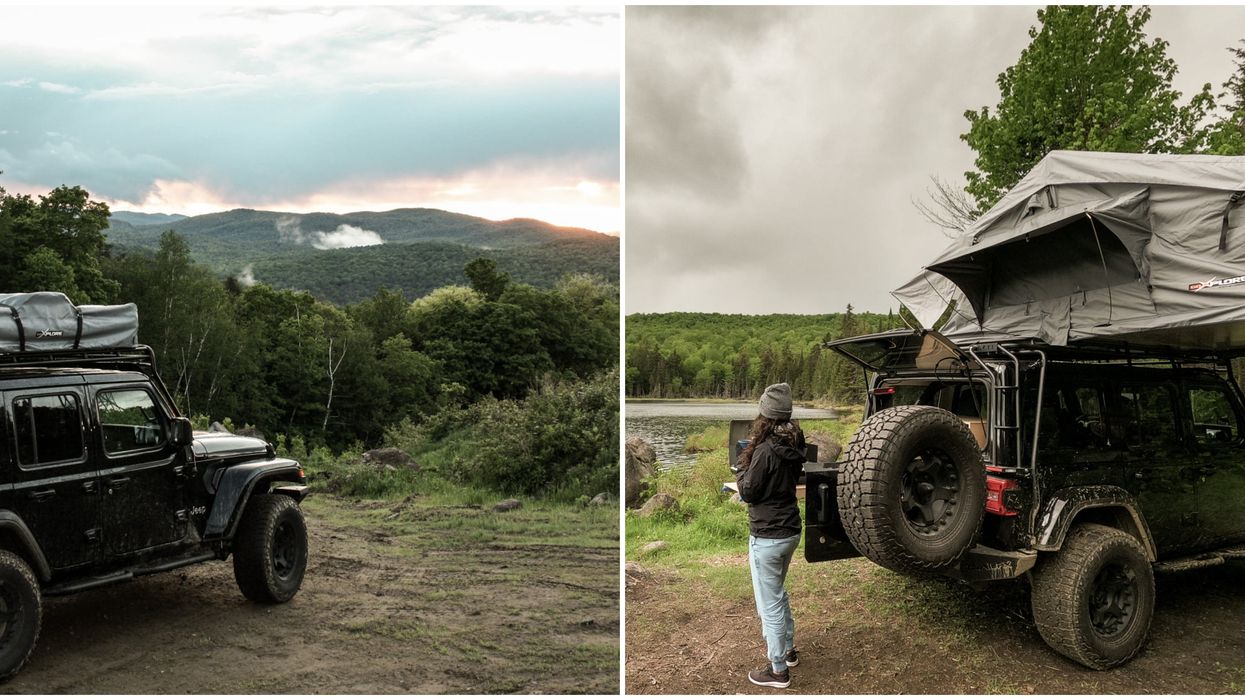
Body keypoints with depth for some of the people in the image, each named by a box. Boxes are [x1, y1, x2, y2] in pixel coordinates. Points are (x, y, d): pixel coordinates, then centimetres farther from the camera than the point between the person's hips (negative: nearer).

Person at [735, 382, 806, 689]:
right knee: (778, 593, 27)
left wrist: (744, 463, -1)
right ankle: (788, 649, 41)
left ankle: (778, 670, 13)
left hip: (767, 537, -9)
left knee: (769, 604, 3)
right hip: (790, 531, 9)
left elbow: (747, 493, -15)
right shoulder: (793, 446, 2)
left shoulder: (766, 451, -23)